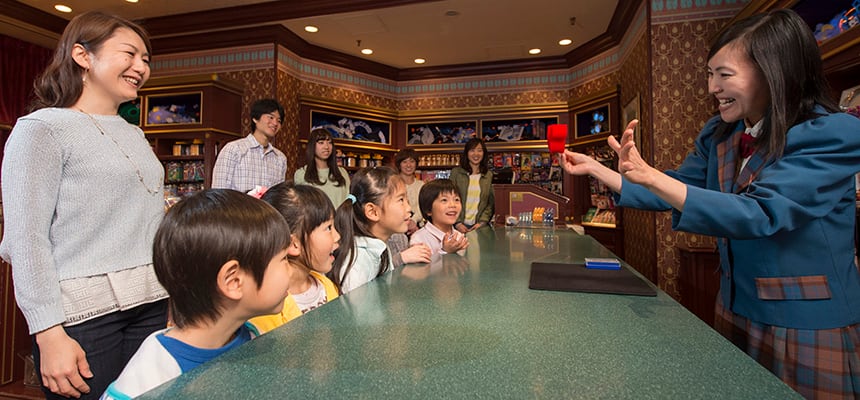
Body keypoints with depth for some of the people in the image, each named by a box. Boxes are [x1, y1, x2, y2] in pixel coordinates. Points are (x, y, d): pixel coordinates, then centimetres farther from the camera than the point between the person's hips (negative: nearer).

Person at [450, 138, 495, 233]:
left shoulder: (489, 175, 8)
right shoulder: (456, 172, 1)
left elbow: (491, 203, 7)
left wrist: (482, 222, -6)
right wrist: (457, 223, -11)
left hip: (480, 226, 2)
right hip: (460, 225, -1)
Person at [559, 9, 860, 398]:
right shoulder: (718, 134, -1)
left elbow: (759, 214, -32)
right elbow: (675, 190, 7)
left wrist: (650, 176, -43)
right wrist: (595, 168, -2)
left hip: (810, 325, -6)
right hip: (735, 310, 6)